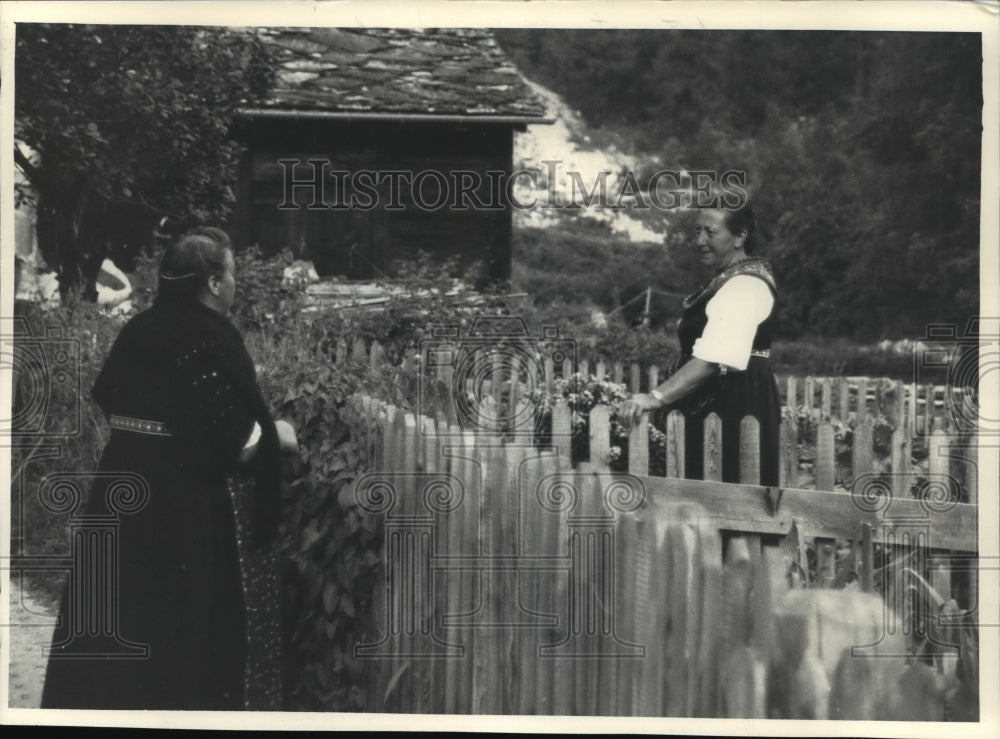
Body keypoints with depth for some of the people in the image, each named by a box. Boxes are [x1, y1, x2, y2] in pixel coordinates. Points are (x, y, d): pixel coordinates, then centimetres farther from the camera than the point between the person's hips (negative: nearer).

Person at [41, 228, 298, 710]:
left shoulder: (137, 330, 6)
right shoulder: (213, 338, -16)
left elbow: (107, 398, 17)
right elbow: (233, 439, -20)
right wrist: (277, 436, -2)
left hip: (122, 488, 7)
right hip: (186, 502, -7)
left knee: (116, 614, 16)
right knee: (185, 627, 4)